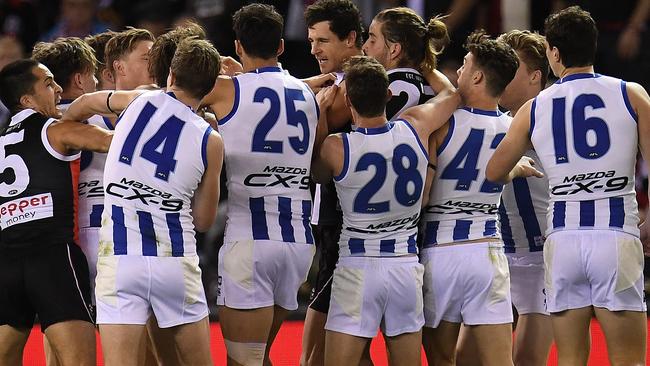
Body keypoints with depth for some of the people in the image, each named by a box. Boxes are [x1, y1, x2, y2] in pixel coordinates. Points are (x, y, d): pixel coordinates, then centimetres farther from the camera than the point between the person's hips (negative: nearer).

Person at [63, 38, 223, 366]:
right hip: (177, 261, 1)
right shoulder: (210, 141, 4)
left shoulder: (138, 101, 4)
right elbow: (203, 221, 11)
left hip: (119, 256, -1)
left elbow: (82, 105, 25)